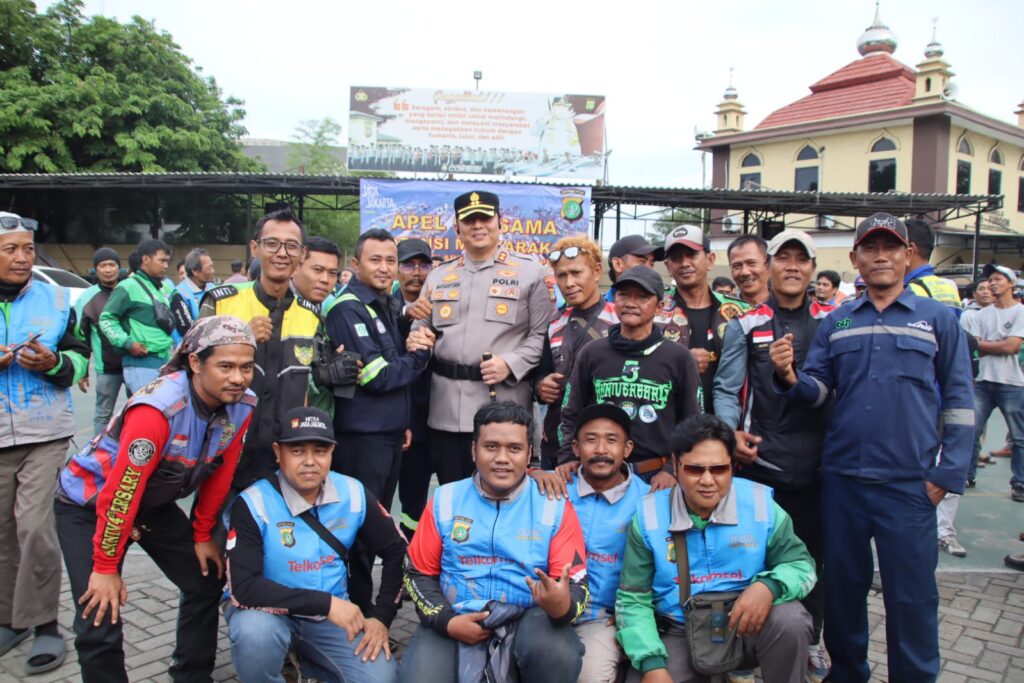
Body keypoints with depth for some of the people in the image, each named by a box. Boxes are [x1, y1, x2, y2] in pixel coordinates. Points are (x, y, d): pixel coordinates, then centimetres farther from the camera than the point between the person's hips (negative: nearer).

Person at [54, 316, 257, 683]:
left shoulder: (242, 407, -17)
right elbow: (120, 494, -30)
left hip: (154, 503, 7)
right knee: (100, 619, -12)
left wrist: (202, 535, 4)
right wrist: (106, 567, -21)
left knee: (207, 581, 7)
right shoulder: (157, 409, -37)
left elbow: (218, 475, -3)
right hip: (88, 504, -6)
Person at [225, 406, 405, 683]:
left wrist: (381, 617, -5)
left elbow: (396, 552, 2)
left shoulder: (353, 494, -8)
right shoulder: (253, 504, -20)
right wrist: (325, 603, -28)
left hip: (332, 612, 4)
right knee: (255, 633, -37)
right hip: (271, 611, -3)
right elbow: (244, 588, -27)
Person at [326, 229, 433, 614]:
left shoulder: (385, 306, 14)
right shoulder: (349, 308, -14)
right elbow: (375, 376, -19)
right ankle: (357, 608, 13)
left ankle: (368, 599, 30)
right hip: (361, 436, -9)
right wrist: (419, 355, -7)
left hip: (390, 432, 9)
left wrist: (404, 421, 15)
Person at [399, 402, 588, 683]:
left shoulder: (554, 506, -2)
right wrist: (446, 620, -6)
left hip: (529, 617, -1)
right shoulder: (445, 500, 4)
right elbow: (419, 573, 10)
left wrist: (563, 607, -29)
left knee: (556, 654, -32)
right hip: (456, 618, 2)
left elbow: (577, 583, -4)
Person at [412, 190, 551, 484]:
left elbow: (542, 334, 1)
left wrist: (510, 364, -12)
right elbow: (418, 333, 22)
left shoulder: (529, 272, 5)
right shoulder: (438, 276, 16)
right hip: (446, 410, 4)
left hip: (504, 407, -3)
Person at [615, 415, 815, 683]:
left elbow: (802, 564, 0)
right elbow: (632, 600, -5)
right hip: (679, 636, 0)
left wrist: (770, 586, -24)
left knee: (789, 620, -28)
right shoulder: (649, 516, -8)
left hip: (747, 625, 0)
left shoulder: (761, 504, -8)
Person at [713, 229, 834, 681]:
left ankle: (809, 642, 29)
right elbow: (726, 388, 2)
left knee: (811, 554, 11)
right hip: (759, 459, -1)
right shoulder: (746, 325, 5)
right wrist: (733, 432, -12)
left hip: (817, 460, 2)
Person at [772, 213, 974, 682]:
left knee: (911, 594, 4)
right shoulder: (835, 322, 9)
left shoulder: (938, 318, 4)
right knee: (842, 584, 14)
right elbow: (817, 389, 3)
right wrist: (788, 377, -19)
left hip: (908, 483, -2)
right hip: (841, 479, 3)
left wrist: (947, 474, -3)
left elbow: (958, 399, 3)